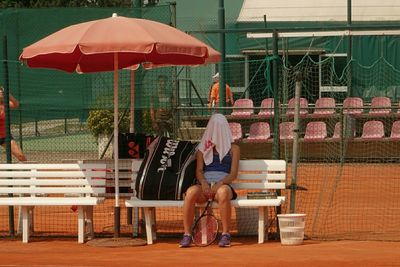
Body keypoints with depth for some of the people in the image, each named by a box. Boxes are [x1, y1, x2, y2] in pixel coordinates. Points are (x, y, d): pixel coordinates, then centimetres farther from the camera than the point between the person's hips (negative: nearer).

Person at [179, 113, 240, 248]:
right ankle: (187, 234, -30)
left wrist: (220, 183, -14)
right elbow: (199, 170, 11)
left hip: (223, 184, -1)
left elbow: (233, 174, 6)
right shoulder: (202, 148, 24)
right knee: (191, 192, -36)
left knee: (223, 192, -41)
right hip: (204, 184, 2)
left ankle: (226, 234, -31)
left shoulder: (233, 149, 19)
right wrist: (203, 182, -13)